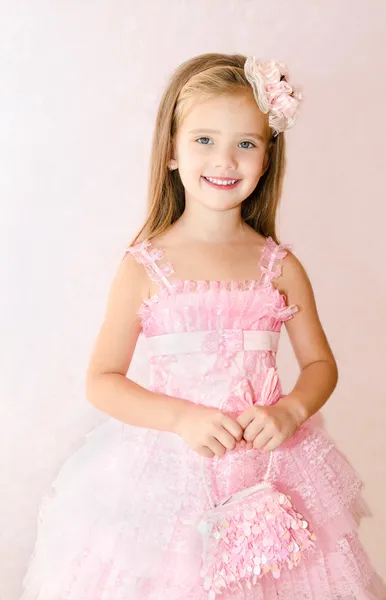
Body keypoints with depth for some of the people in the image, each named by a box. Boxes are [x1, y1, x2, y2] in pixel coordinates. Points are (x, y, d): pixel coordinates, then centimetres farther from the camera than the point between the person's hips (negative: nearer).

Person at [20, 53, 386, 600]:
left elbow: (320, 363, 8)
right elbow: (102, 380, -4)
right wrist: (183, 417, -17)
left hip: (271, 475, 2)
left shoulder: (281, 267, -1)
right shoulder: (144, 267, -7)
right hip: (167, 468, -2)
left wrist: (290, 412, -12)